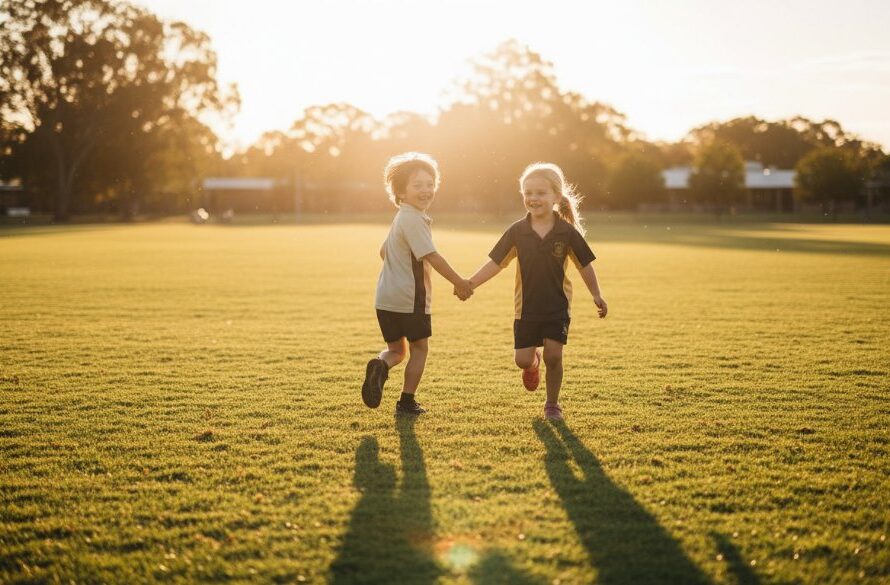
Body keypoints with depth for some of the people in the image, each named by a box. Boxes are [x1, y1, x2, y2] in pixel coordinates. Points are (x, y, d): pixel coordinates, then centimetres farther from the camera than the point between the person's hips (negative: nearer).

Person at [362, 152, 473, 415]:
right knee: (419, 347, 9)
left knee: (397, 349, 17)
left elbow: (384, 251, 27)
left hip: (386, 297, 8)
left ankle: (380, 366, -15)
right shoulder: (414, 219, -15)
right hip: (410, 297, -8)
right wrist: (459, 282, -14)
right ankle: (406, 401, 12)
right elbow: (431, 256, -21)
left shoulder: (401, 218, 15)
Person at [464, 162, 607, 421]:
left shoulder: (567, 232, -7)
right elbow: (496, 262, -3)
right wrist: (471, 283, -13)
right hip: (526, 307, 1)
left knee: (553, 355, -4)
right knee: (522, 359, 0)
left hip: (557, 307, -1)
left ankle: (552, 404, 17)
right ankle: (534, 363, 38)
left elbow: (585, 264, 3)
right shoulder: (517, 231, -5)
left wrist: (596, 295, 3)